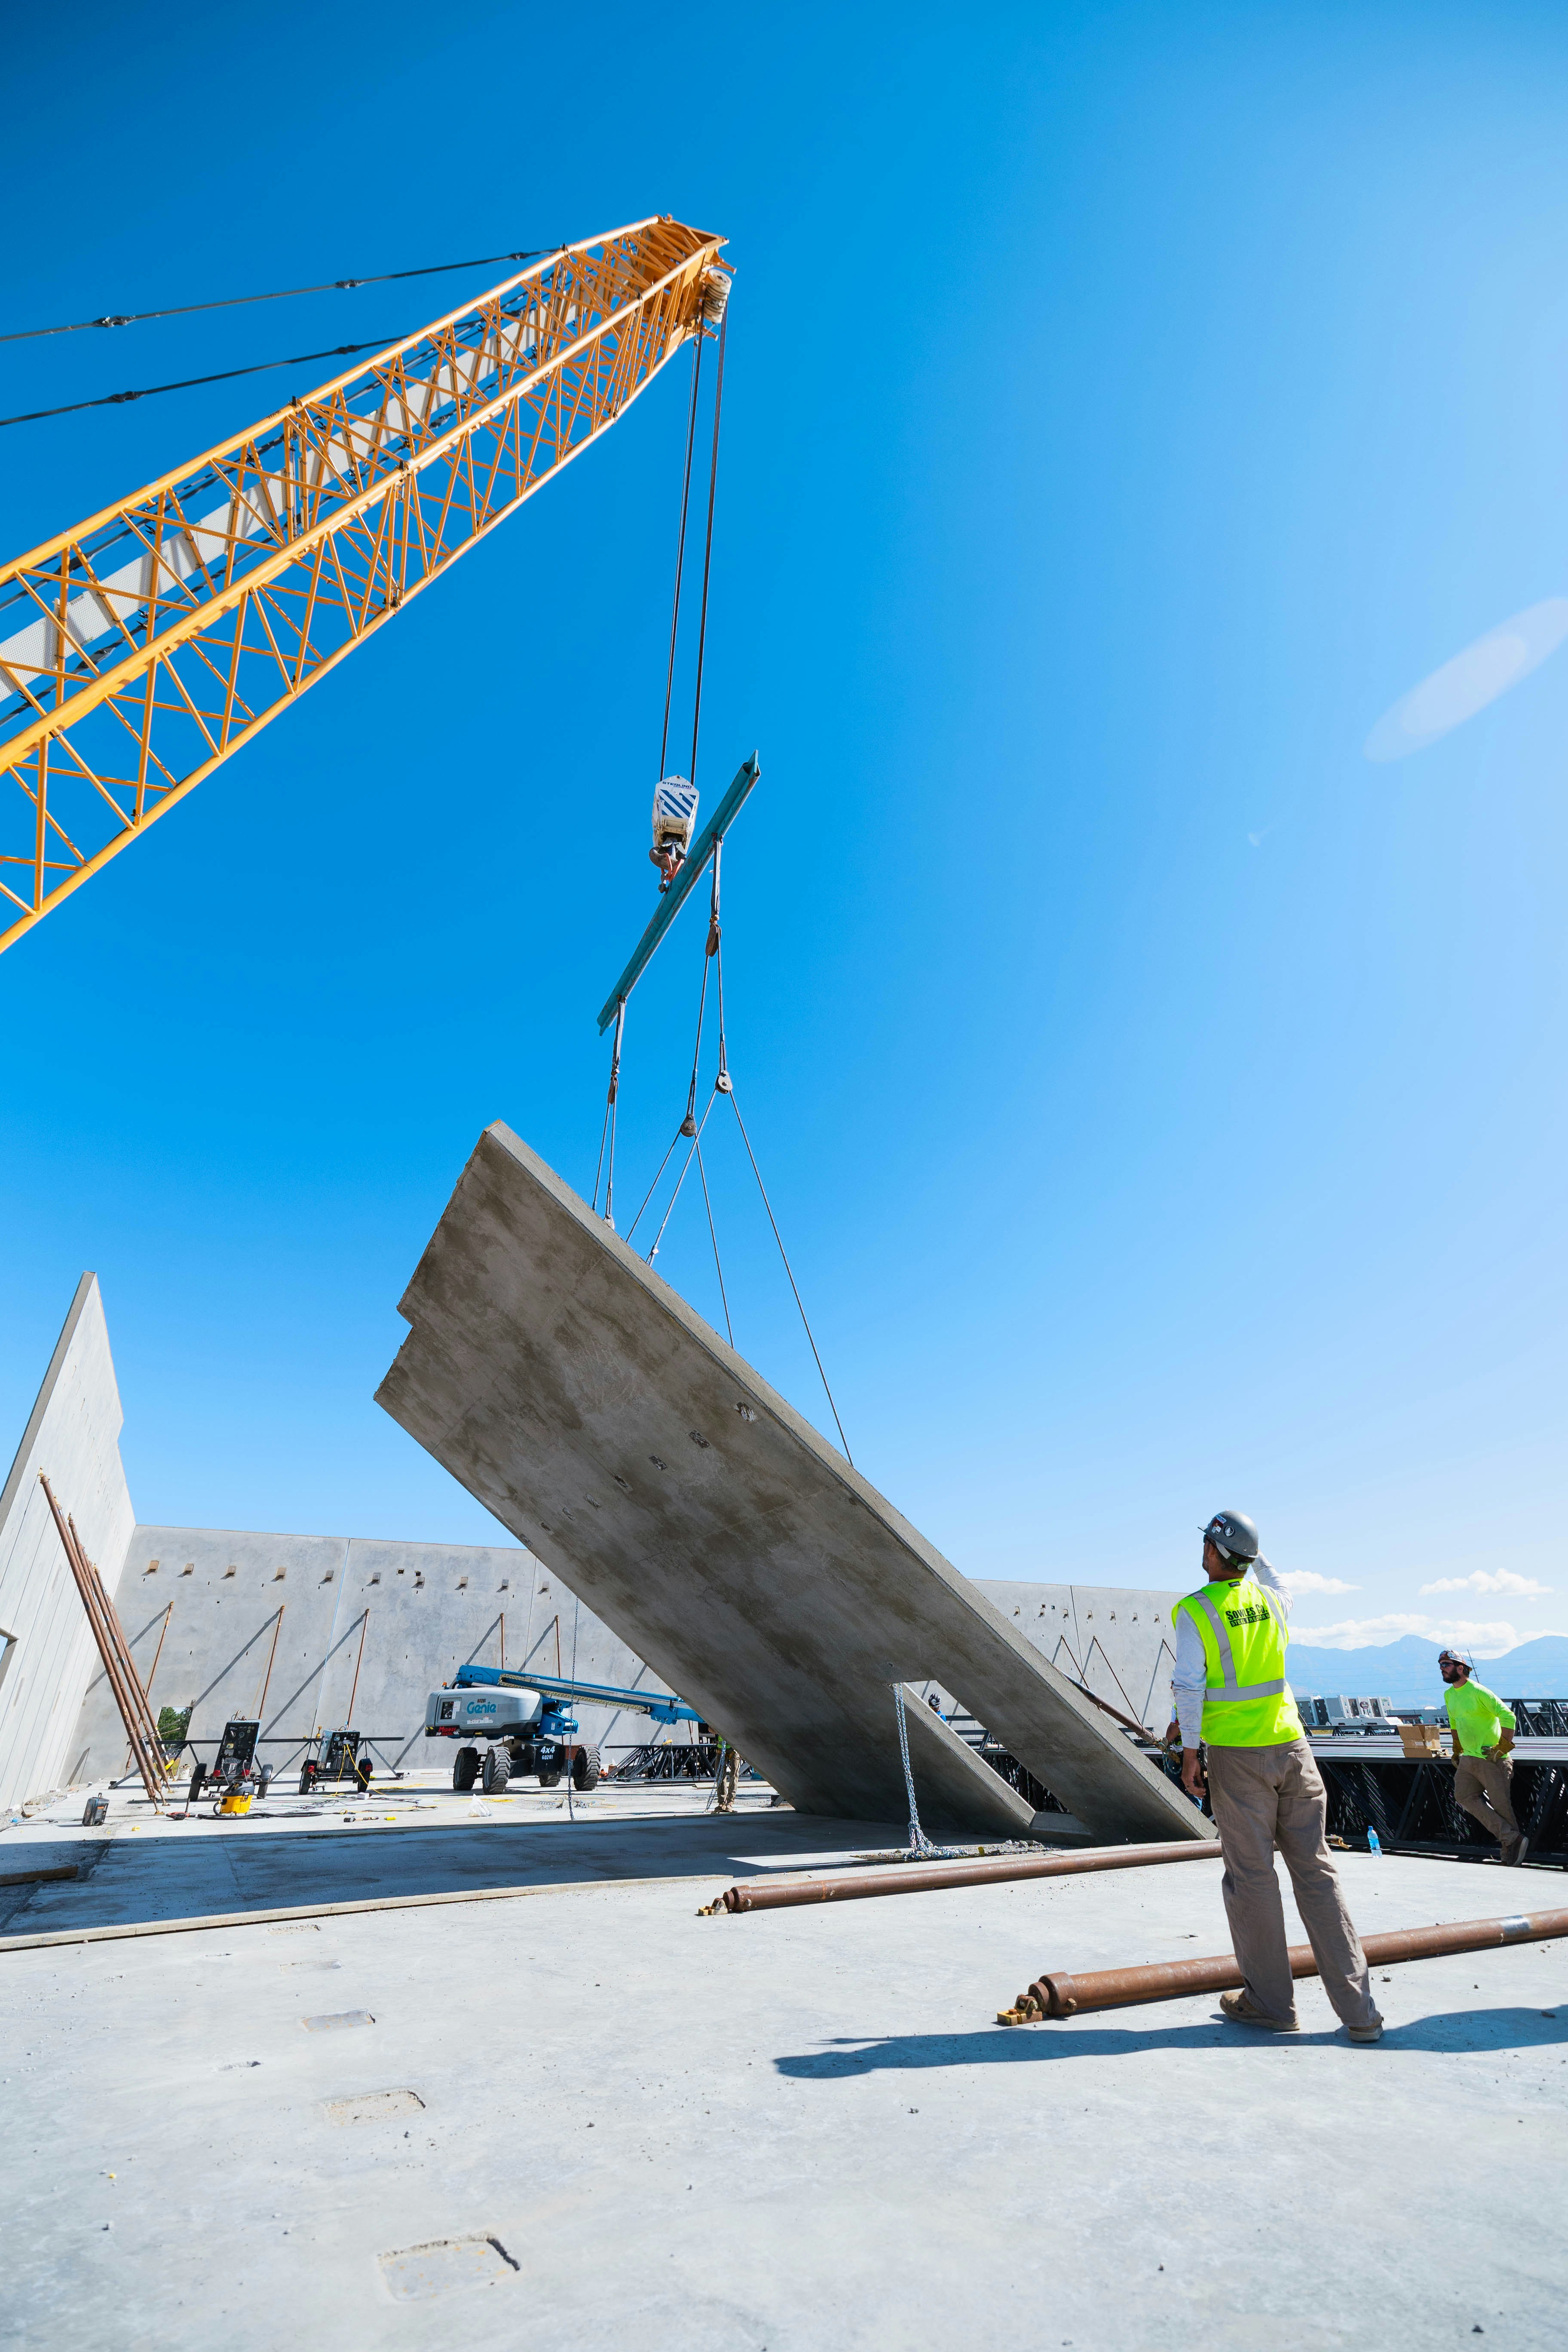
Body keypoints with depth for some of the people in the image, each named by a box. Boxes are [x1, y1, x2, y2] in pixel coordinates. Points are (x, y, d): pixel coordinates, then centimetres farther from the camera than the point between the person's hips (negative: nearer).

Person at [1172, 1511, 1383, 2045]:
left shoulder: (1194, 1611, -11)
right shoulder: (1271, 1597, 3)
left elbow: (1189, 1686, -13)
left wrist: (1189, 1751, -4)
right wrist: (1256, 1554, 36)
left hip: (1235, 1755, -4)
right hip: (1290, 1746, 5)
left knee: (1251, 1875, 7)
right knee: (1315, 1870, 10)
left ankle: (1270, 2003, 17)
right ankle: (1358, 2010, 14)